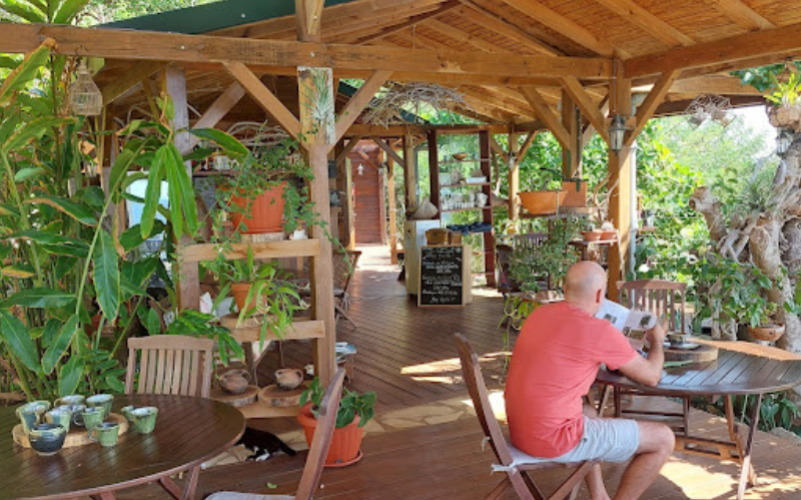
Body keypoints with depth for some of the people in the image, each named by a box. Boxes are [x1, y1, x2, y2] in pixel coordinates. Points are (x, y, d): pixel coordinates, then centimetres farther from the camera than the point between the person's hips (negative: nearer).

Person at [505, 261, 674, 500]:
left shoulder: (539, 314, 7)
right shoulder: (600, 330, -15)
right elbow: (651, 376, -2)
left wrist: (617, 346, 28)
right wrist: (657, 341, 18)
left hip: (520, 431, 8)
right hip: (557, 438, -8)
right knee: (663, 439, 4)